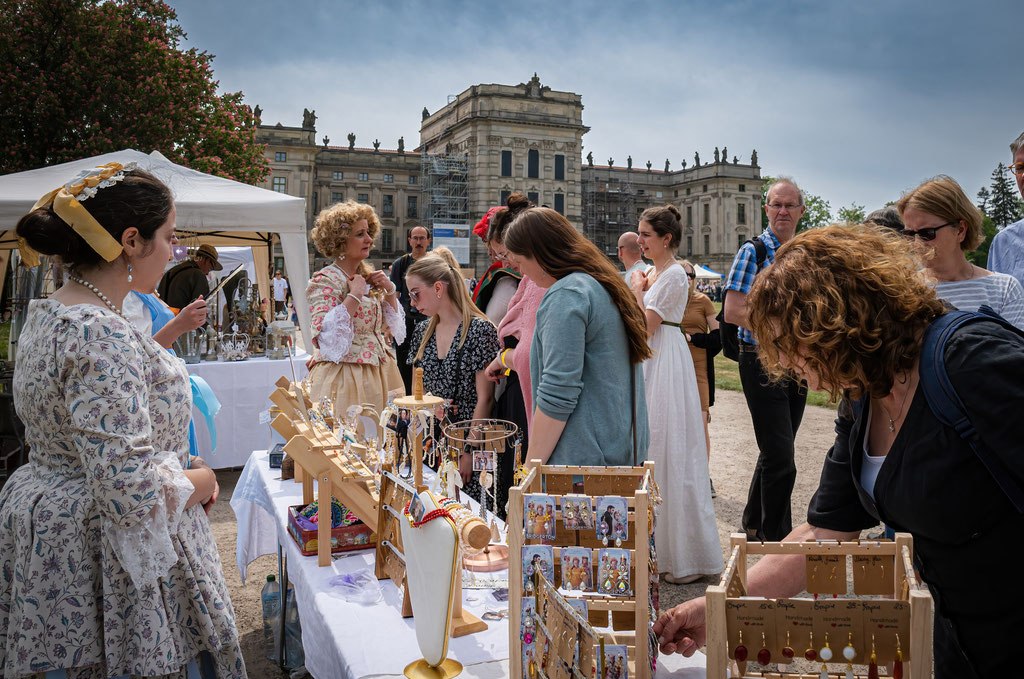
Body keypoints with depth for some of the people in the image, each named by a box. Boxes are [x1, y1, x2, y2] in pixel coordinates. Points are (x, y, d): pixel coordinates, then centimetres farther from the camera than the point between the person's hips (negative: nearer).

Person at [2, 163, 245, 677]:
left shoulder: (45, 314, 5)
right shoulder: (102, 336, -27)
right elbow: (131, 490, -31)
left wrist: (179, 462, 6)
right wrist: (201, 481, -12)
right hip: (106, 564, -10)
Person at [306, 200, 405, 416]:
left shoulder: (369, 276, 10)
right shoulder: (324, 281, -10)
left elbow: (393, 328, 18)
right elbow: (327, 338, -21)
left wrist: (390, 292, 3)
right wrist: (354, 296, -20)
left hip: (380, 374, 6)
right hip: (343, 379, -6)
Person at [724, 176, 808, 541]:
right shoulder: (753, 252, -7)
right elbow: (733, 312, -16)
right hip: (762, 363, -7)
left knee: (776, 452, 16)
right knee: (781, 458, -7)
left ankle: (755, 523, 33)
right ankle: (776, 537, 7)